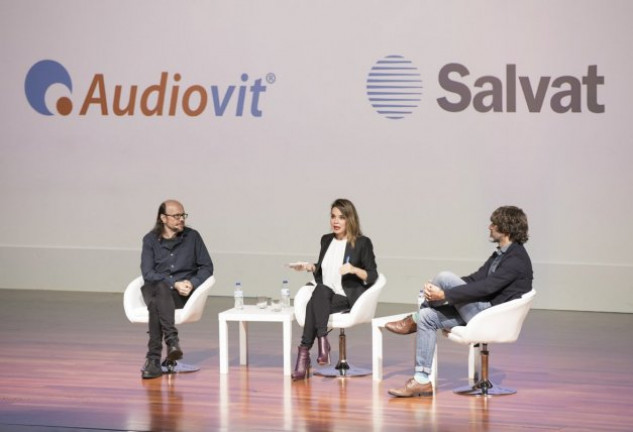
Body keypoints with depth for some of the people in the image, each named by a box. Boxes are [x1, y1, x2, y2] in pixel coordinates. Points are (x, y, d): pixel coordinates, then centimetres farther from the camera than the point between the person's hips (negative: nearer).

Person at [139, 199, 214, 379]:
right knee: (160, 289, -37)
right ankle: (172, 340, -50)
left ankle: (154, 359, -42)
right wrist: (173, 284, -15)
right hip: (154, 289, 1)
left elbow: (207, 267, 9)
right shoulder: (150, 239, 7)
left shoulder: (192, 236, 7)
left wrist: (192, 283, -11)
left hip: (183, 294, -1)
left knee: (156, 303, -34)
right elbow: (148, 272, -2)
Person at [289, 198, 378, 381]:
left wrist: (353, 270, -19)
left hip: (349, 298, -4)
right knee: (320, 291, -34)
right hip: (324, 297, 4)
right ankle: (322, 342, -40)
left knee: (314, 306, -31)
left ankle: (304, 352, -32)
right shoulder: (326, 240, 16)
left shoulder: (362, 243, 0)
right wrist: (310, 267, 6)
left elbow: (372, 276, -3)